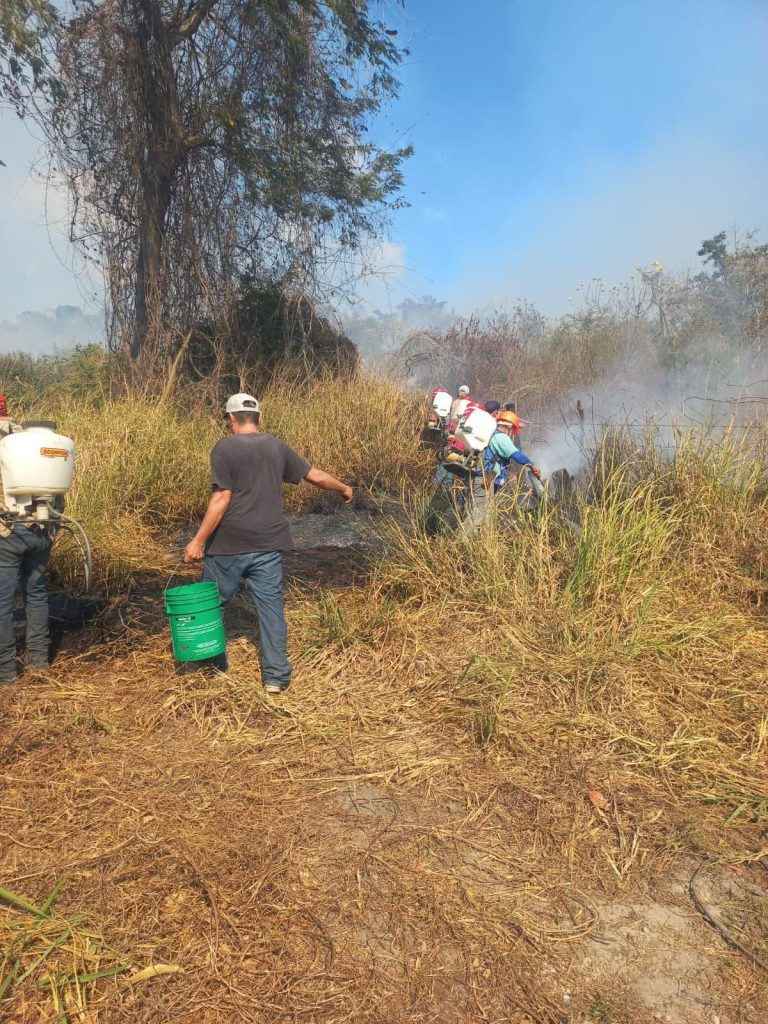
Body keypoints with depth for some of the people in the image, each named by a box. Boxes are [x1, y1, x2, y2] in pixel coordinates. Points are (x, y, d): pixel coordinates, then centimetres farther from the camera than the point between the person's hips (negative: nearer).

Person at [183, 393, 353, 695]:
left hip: (229, 545, -3)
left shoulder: (224, 448, -8)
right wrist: (344, 489, 30)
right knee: (271, 606, 8)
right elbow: (315, 476, 13)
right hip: (268, 544, 4)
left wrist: (198, 540, -11)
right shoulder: (277, 447, 6)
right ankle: (276, 675, 11)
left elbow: (221, 499, -15)